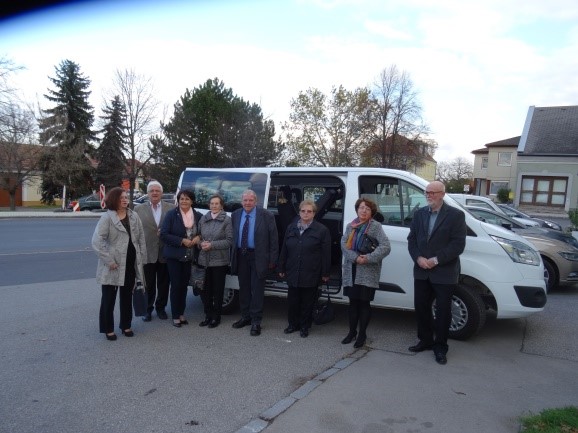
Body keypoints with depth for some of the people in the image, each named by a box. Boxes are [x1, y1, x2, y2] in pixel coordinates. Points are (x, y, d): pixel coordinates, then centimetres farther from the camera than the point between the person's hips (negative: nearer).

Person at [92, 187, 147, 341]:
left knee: (127, 297, 15)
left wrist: (142, 258, 3)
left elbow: (141, 238, 8)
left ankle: (126, 325, 28)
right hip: (113, 266, -5)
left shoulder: (134, 216, 6)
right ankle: (108, 329, 19)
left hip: (131, 264, 5)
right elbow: (97, 241, -17)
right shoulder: (106, 218, -10)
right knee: (109, 298, 7)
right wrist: (109, 260, -20)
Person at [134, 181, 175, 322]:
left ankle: (161, 307, 30)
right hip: (147, 253, -1)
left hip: (165, 253, 1)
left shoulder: (172, 208, 2)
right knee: (148, 285, 9)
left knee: (163, 284, 13)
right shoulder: (139, 209, 2)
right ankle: (148, 309, 24)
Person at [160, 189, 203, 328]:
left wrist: (199, 237, -9)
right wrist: (182, 241, -18)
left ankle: (181, 314, 25)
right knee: (176, 285, 0)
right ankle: (175, 316, 11)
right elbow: (164, 234, -11)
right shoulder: (171, 214, -7)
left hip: (189, 256, 3)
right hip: (174, 256, -3)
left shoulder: (198, 216, 3)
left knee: (184, 285, 11)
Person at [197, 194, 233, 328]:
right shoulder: (203, 219, 9)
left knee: (218, 289, 6)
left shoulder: (227, 220, -5)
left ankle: (216, 317, 19)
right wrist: (201, 243, -7)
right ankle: (208, 315, 22)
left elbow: (229, 240, -8)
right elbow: (199, 236, 14)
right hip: (204, 259, 4)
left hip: (219, 260, -4)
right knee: (205, 289, 7)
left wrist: (212, 245, -15)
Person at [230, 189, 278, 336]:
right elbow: (232, 236, 9)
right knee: (243, 288, 14)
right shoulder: (235, 215, 5)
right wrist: (233, 256, 3)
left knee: (257, 290, 1)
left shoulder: (266, 216, -8)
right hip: (240, 256, 4)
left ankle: (256, 321, 11)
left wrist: (272, 260, -9)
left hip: (258, 257, -4)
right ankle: (245, 317, 28)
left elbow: (273, 240, -7)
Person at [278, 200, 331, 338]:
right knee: (292, 301, 11)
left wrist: (325, 273, -8)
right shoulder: (291, 228, 9)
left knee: (307, 302, 8)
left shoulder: (322, 230, -5)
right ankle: (293, 324, 29)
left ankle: (304, 326, 24)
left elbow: (326, 253, -6)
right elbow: (284, 250, 11)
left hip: (311, 274, -3)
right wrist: (282, 268, 10)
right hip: (293, 273, 4)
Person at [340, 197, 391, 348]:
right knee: (353, 302, 12)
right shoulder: (350, 226, 8)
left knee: (364, 302, 4)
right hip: (351, 271, 4)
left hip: (368, 272, -4)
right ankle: (352, 331, 27)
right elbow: (343, 244, -3)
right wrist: (355, 258, -18)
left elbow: (385, 247, -15)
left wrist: (368, 258, -23)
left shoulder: (375, 226, -6)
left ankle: (362, 334, 19)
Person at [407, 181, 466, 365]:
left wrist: (435, 260, -17)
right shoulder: (419, 213, 8)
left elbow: (458, 244, -13)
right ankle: (426, 340, 30)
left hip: (444, 273, -4)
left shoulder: (456, 215, -7)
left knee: (443, 311, 6)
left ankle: (440, 347, 21)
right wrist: (418, 258, -9)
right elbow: (411, 239, 8)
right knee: (421, 307, 12)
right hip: (421, 272, 5)